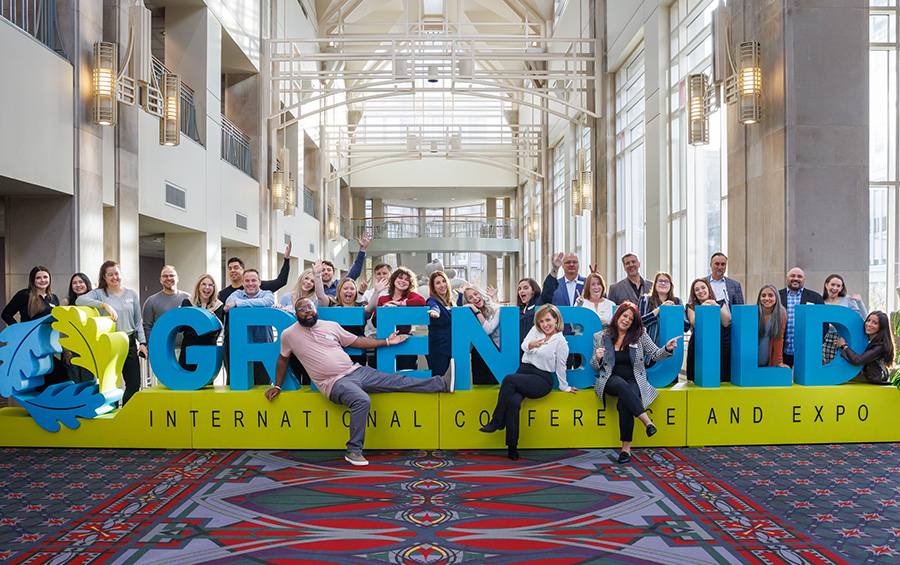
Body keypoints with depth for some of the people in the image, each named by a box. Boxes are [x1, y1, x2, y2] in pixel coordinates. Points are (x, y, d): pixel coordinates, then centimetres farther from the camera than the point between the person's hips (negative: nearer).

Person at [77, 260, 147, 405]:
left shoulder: (132, 295, 14)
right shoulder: (99, 293, 4)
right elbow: (80, 300, -16)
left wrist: (142, 342, 7)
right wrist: (105, 304, -25)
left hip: (130, 343, 3)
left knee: (134, 384, 0)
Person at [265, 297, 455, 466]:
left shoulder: (331, 326, 11)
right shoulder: (289, 335, 3)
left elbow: (357, 341, 17)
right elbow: (283, 359, 18)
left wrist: (387, 341, 13)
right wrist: (277, 386, 18)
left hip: (356, 371, 5)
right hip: (335, 382, -5)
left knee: (397, 381, -2)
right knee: (362, 400, -35)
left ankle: (443, 383, 1)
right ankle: (353, 451, -26)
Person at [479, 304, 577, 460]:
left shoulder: (561, 342, 2)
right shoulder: (536, 331, 14)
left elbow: (560, 367, 7)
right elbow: (524, 346, -2)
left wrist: (565, 387, 10)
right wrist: (531, 344, -24)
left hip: (542, 380, -4)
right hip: (523, 371, 4)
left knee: (509, 379, -30)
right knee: (513, 401, -27)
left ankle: (497, 421, -21)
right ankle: (512, 447, -25)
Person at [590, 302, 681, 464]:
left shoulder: (640, 335, 8)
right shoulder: (600, 337, 7)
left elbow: (655, 355, 3)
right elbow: (595, 367, 11)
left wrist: (667, 349, -17)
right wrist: (597, 358, -12)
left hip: (635, 380, 0)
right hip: (611, 379, 0)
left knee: (624, 403, -32)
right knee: (622, 385, -38)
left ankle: (626, 447, -24)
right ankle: (647, 422, -36)